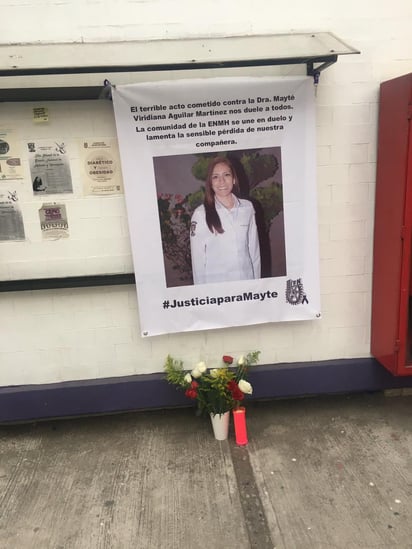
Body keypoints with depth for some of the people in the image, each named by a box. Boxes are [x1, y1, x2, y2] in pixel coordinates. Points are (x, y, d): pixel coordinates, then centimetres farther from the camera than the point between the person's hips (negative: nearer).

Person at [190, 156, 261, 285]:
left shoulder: (247, 207, 1)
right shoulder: (200, 214, -9)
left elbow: (254, 248, 6)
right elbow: (198, 257, -5)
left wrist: (257, 279, 6)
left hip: (246, 278, 3)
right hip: (215, 282, -3)